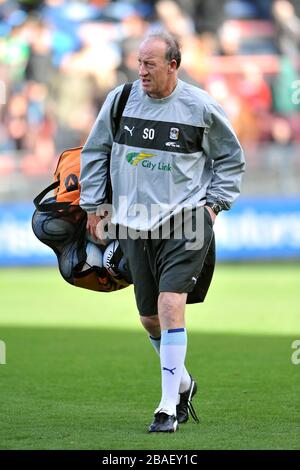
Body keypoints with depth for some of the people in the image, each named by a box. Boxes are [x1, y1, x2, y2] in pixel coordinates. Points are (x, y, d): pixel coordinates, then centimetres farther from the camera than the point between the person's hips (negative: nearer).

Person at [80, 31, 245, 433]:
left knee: (170, 305, -19)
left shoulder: (200, 107, -5)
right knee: (149, 318, 9)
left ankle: (169, 406, -14)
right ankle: (183, 383, 35)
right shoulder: (120, 100, 2)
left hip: (186, 219, -4)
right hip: (135, 224, 4)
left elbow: (231, 157, 11)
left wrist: (214, 203, 2)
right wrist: (93, 206, 12)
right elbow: (95, 153, 15)